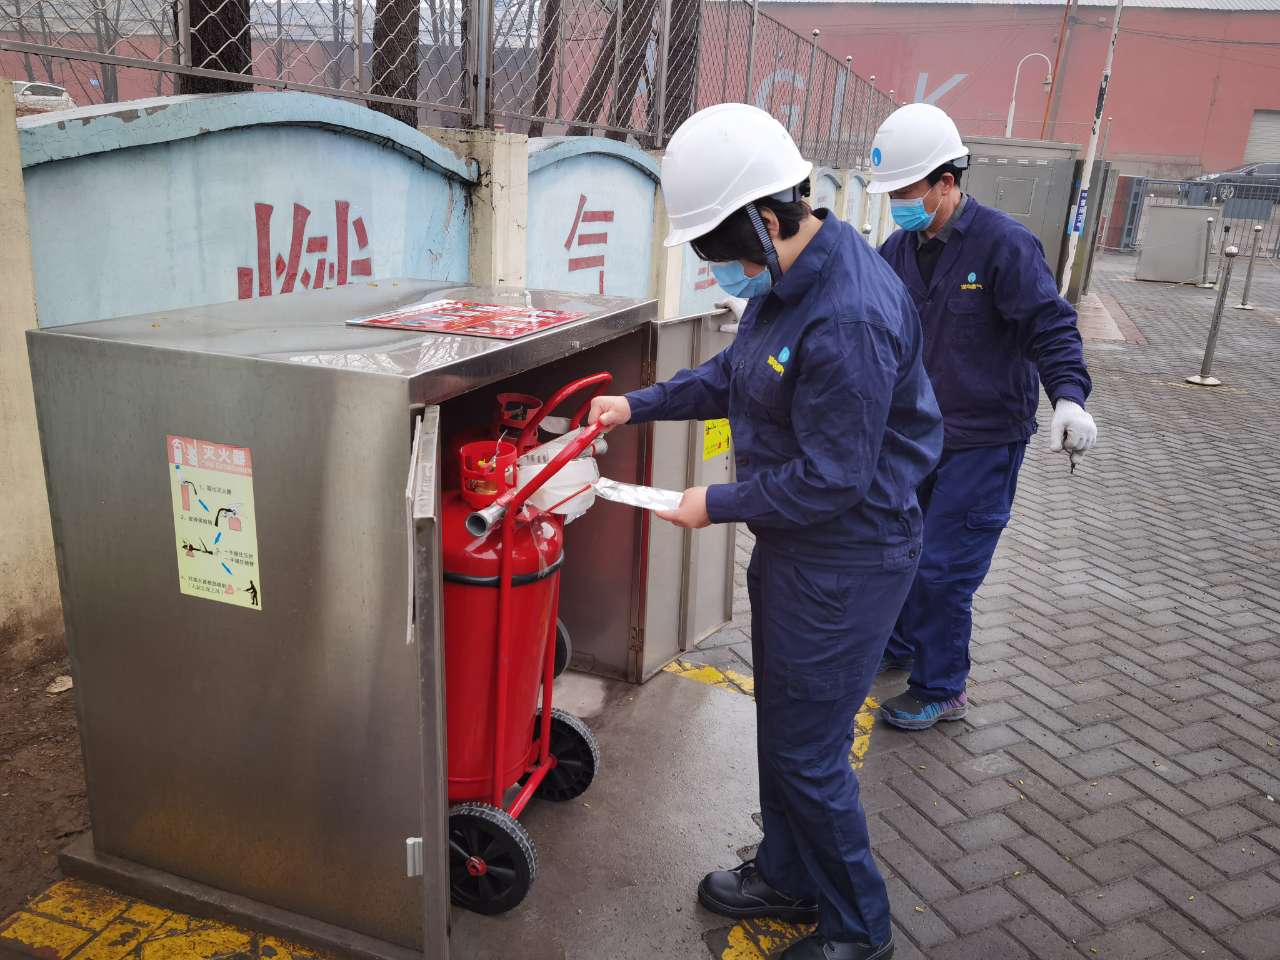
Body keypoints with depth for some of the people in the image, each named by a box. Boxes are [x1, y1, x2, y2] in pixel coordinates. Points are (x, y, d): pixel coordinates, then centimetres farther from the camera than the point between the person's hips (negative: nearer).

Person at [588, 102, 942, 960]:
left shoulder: (850, 318, -30)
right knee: (781, 722, 22)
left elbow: (832, 479, -26)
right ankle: (789, 876, 45)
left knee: (808, 751, 4)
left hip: (848, 560, -10)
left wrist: (718, 504, -13)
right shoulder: (787, 278, 2)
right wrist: (639, 405, 12)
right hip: (794, 542, 10)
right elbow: (733, 374, 17)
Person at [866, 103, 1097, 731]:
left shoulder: (1003, 243, -16)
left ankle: (940, 690, 15)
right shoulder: (899, 249, 3)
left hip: (983, 442, -7)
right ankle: (897, 646, 41)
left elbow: (1051, 325, -17)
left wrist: (1068, 395, -32)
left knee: (943, 568, -4)